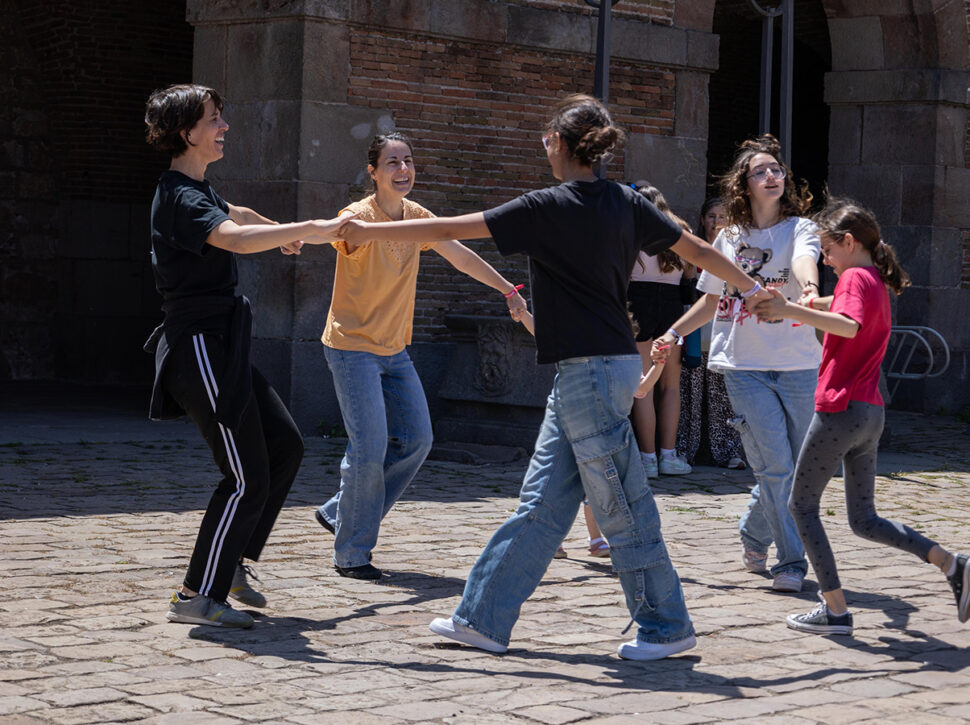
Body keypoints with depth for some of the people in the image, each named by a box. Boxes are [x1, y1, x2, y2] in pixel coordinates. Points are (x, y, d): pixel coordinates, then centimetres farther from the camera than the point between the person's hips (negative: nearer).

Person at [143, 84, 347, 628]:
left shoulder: (199, 189, 16)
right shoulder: (179, 198, -18)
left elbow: (236, 215, 39)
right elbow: (234, 239, -38)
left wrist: (283, 232, 52)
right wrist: (308, 230, -40)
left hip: (222, 345, 11)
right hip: (201, 345, -11)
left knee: (286, 446, 16)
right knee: (247, 478, -9)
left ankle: (233, 562, 23)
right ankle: (197, 596, -2)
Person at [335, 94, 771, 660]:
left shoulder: (549, 208, -12)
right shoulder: (626, 203, 8)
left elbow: (449, 230, -10)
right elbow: (698, 250, 14)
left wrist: (367, 231, -2)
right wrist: (753, 289, 31)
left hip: (591, 372, -9)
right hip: (595, 369, 9)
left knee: (620, 507, 1)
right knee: (542, 503, 10)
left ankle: (667, 625, 11)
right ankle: (485, 619, 15)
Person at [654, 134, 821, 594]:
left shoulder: (799, 228, 2)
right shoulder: (728, 238, 10)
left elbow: (803, 258, -23)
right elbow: (711, 302, 22)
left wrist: (808, 285, -45)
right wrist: (673, 334, 13)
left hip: (798, 365, 0)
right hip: (744, 365, 0)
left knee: (798, 467, 5)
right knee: (775, 466, -9)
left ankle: (753, 532, 28)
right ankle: (792, 561, 1)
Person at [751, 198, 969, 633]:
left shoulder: (855, 277, -10)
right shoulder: (879, 284, 19)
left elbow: (850, 326, -32)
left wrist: (792, 311, -38)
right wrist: (817, 309, 25)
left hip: (841, 409, -9)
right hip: (871, 414, 9)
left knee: (802, 505, 3)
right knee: (864, 520, 15)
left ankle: (835, 609, 0)